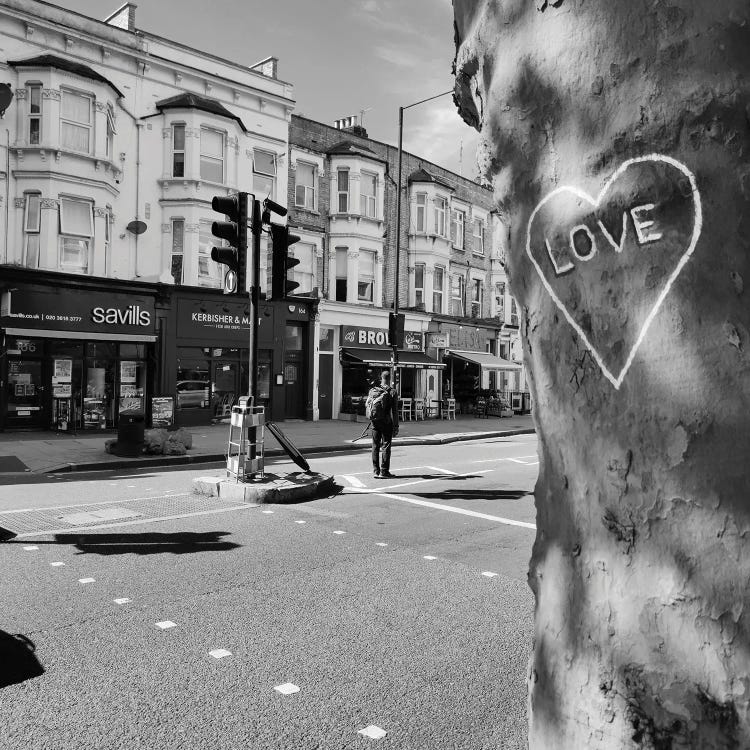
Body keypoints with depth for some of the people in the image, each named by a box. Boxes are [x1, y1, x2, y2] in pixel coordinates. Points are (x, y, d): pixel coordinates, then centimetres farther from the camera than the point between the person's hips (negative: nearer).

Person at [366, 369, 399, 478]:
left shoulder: (372, 391, 3)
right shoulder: (392, 392, -8)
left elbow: (367, 406, 8)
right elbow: (394, 411, -10)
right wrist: (396, 426, -6)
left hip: (375, 422, 4)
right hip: (386, 423, -4)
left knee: (375, 446, 10)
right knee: (385, 446, 2)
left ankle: (376, 471, 13)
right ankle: (384, 472, 2)